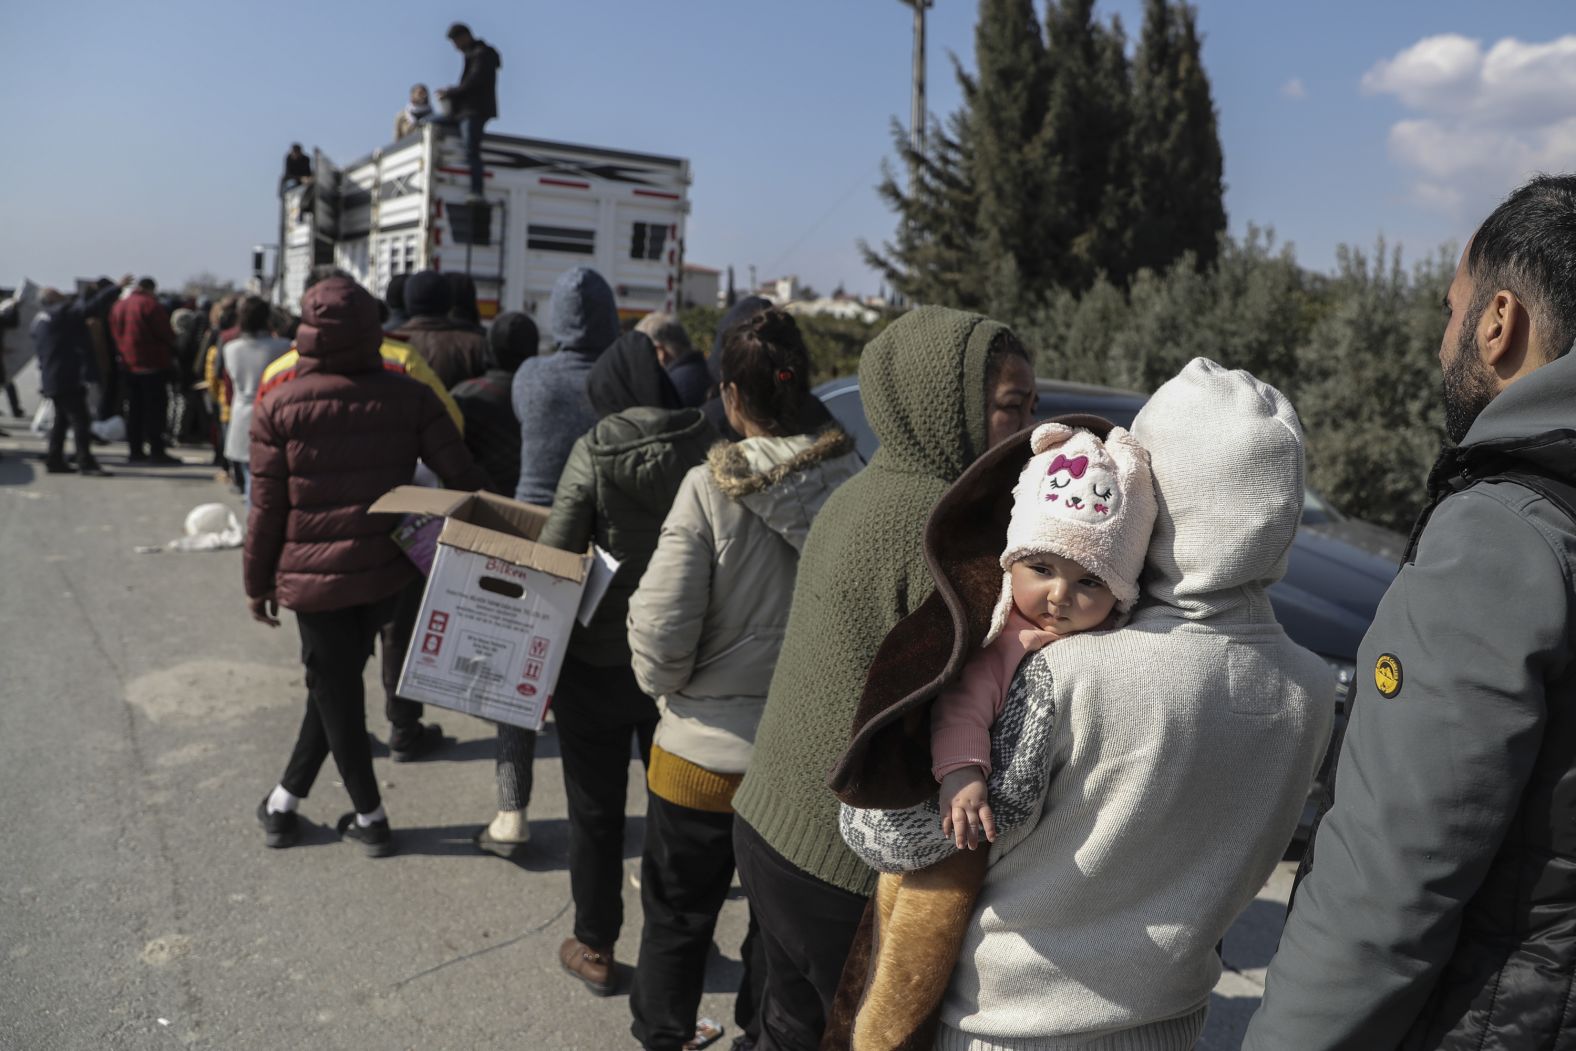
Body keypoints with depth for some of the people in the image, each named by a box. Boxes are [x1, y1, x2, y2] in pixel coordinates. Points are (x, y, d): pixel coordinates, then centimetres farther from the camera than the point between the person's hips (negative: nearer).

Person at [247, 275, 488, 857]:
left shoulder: (279, 404, -8)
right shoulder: (409, 396, -5)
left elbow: (267, 508, -6)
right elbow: (463, 479, -9)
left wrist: (257, 584, 6)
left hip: (314, 575, -2)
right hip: (386, 571, 2)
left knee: (334, 689, 12)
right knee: (338, 683, 19)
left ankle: (371, 818, 21)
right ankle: (285, 801, 30)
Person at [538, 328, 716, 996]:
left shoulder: (594, 452, -14)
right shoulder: (707, 447, -8)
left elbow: (552, 559, -14)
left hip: (598, 660, -2)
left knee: (596, 809, 15)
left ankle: (594, 948, 29)